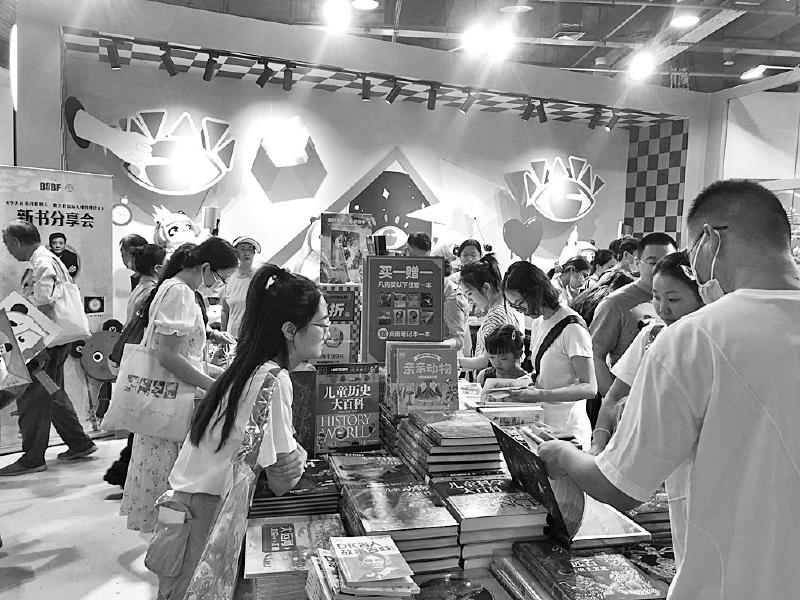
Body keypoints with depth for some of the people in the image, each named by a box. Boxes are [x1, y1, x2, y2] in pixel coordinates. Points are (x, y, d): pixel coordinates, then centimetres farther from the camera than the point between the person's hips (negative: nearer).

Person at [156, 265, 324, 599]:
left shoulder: (248, 370, 7)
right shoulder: (275, 380, -23)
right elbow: (281, 483, -21)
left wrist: (292, 451, -7)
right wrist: (300, 454, -3)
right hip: (208, 513, -9)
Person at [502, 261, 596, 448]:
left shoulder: (572, 327, -15)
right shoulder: (538, 322, 11)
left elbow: (589, 388, -19)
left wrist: (540, 395, -27)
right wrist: (521, 385, 2)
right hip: (542, 423, 7)